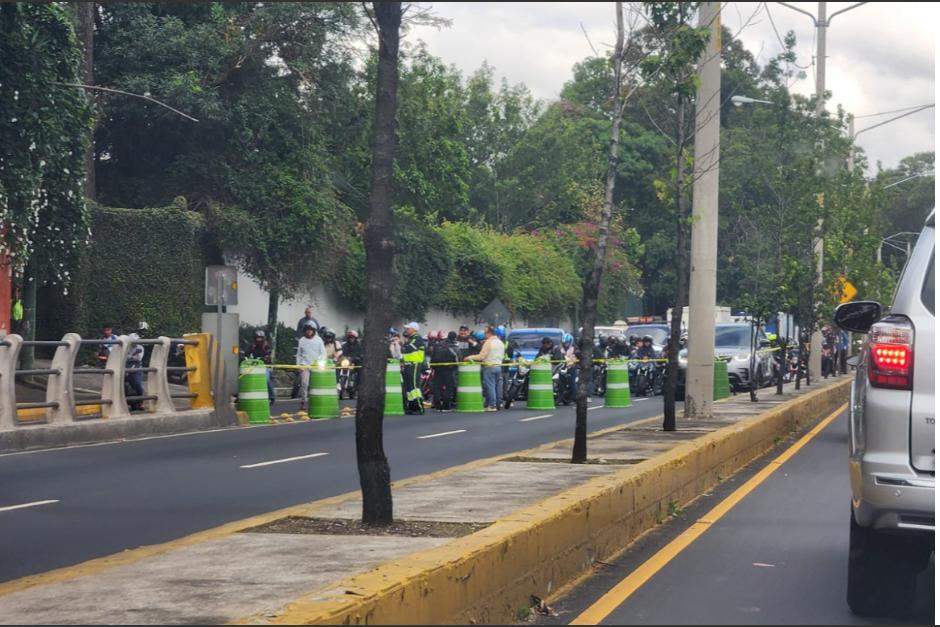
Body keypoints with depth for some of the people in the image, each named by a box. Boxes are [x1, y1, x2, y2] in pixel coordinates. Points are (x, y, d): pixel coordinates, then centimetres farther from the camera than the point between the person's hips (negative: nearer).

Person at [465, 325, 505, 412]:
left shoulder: (488, 342, -11)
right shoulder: (501, 342, 13)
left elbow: (481, 356, -15)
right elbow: (503, 355, 18)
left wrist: (471, 357, -5)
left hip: (490, 367, -8)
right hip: (499, 366, 8)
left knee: (490, 386, -5)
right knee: (497, 387, 8)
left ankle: (492, 405, -6)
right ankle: (497, 404, 9)